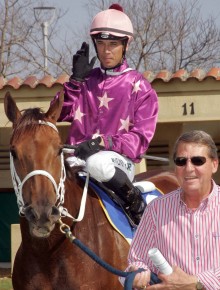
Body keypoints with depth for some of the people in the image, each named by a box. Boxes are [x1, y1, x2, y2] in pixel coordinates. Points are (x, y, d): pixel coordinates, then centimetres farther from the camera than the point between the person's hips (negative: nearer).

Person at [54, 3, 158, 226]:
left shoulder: (139, 86, 6)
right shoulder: (86, 80, 18)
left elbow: (141, 139, -2)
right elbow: (60, 114, 8)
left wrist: (105, 142, -17)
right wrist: (76, 80, 0)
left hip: (120, 160, -3)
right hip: (78, 156, 3)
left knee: (97, 163, -40)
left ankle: (136, 205, -17)